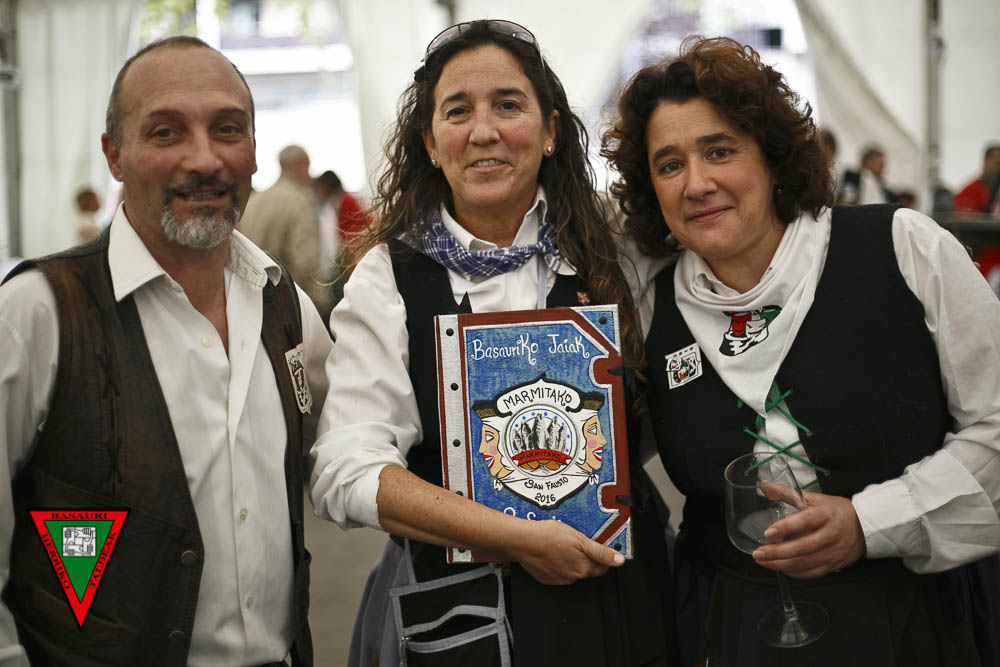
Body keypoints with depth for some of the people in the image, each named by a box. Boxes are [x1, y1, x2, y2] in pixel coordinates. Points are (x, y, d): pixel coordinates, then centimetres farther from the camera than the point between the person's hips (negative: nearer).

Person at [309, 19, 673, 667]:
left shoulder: (601, 256, 1)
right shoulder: (390, 279, -8)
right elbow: (346, 473, -16)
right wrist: (516, 537, -21)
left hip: (621, 597, 3)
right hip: (456, 612, -3)